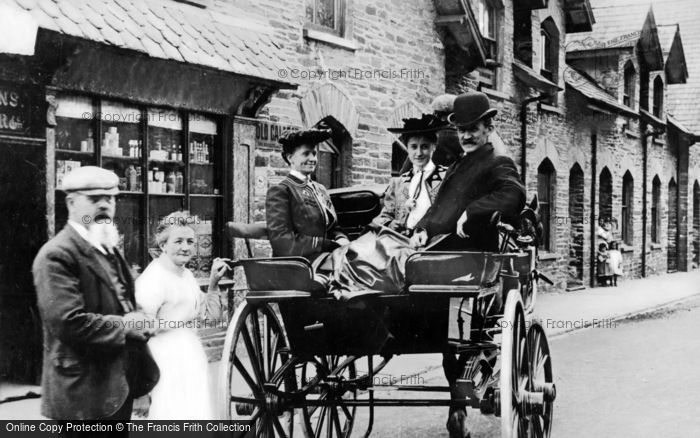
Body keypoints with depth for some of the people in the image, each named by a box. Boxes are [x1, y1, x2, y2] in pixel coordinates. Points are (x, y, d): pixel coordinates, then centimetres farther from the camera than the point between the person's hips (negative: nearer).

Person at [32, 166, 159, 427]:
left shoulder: (108, 249, 16)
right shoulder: (57, 255, -15)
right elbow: (68, 322, -26)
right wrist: (123, 326, -14)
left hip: (119, 386, 9)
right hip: (84, 394, -9)